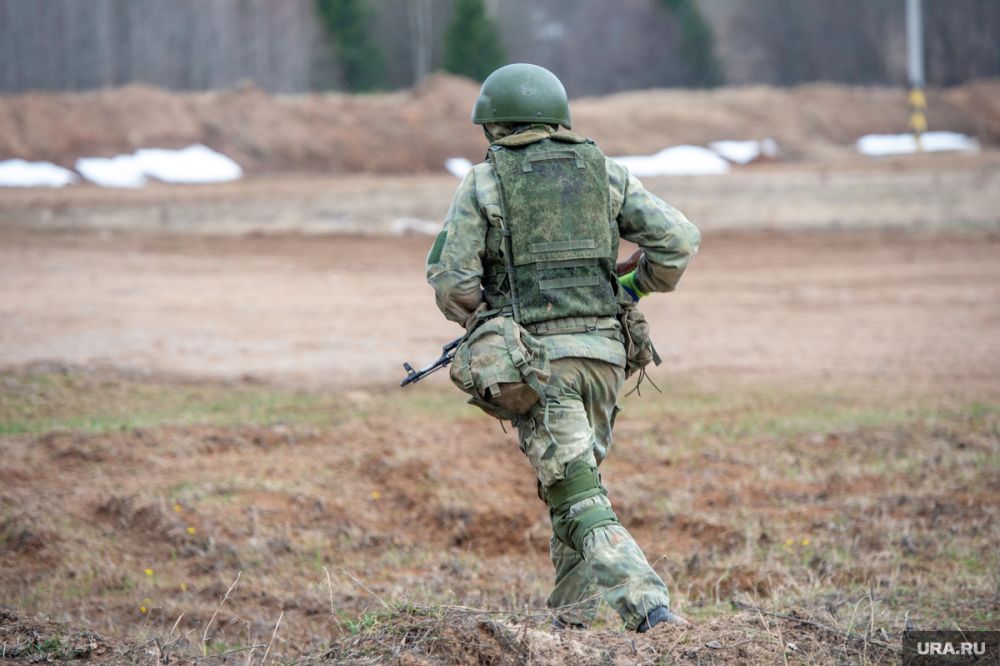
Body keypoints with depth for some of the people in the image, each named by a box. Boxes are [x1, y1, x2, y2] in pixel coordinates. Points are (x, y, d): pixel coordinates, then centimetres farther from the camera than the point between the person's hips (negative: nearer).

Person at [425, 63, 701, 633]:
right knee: (577, 477, 22)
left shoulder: (483, 184, 1)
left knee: (580, 502, -6)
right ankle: (571, 619, 24)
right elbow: (679, 239, 3)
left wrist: (481, 320, 17)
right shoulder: (603, 172, 10)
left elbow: (451, 279, -3)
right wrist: (637, 287, 20)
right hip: (603, 350, 4)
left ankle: (651, 611, -23)